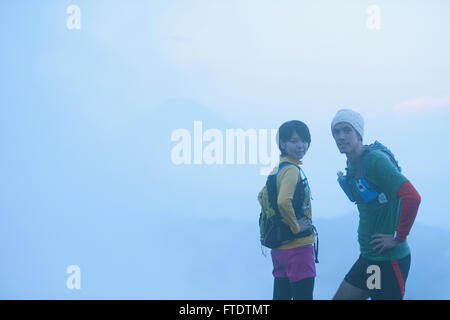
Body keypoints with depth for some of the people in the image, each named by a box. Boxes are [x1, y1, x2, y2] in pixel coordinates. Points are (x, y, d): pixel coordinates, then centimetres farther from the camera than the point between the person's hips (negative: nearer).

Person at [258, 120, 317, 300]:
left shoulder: (278, 169, 12)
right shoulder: (292, 169, -15)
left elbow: (261, 197, 23)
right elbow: (283, 201, -31)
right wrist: (296, 227, -18)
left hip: (279, 248, 9)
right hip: (297, 246, -9)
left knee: (281, 295, 14)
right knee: (303, 296, -6)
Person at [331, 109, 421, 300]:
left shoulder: (376, 160, -18)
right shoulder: (351, 165, 10)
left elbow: (412, 197, -27)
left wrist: (399, 237, -19)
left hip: (389, 259, -9)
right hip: (368, 257, 9)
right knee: (340, 298, 12)